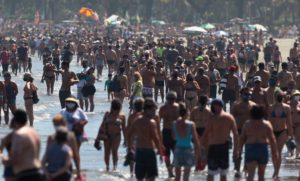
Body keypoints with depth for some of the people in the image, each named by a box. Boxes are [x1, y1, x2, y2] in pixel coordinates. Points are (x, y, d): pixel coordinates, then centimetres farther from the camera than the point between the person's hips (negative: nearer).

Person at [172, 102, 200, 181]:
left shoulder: (175, 124, -6)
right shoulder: (191, 125, -15)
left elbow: (174, 137, 7)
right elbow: (195, 139, -11)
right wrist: (197, 152, -1)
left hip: (178, 149, 3)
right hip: (188, 149, -3)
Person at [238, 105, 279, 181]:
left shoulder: (247, 124, 2)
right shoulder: (267, 124, -1)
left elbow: (242, 138, 3)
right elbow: (272, 139, -5)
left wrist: (239, 151, 10)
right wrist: (275, 152, 0)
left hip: (250, 149, -1)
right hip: (263, 149, 1)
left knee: (251, 174, -8)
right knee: (261, 174, 16)